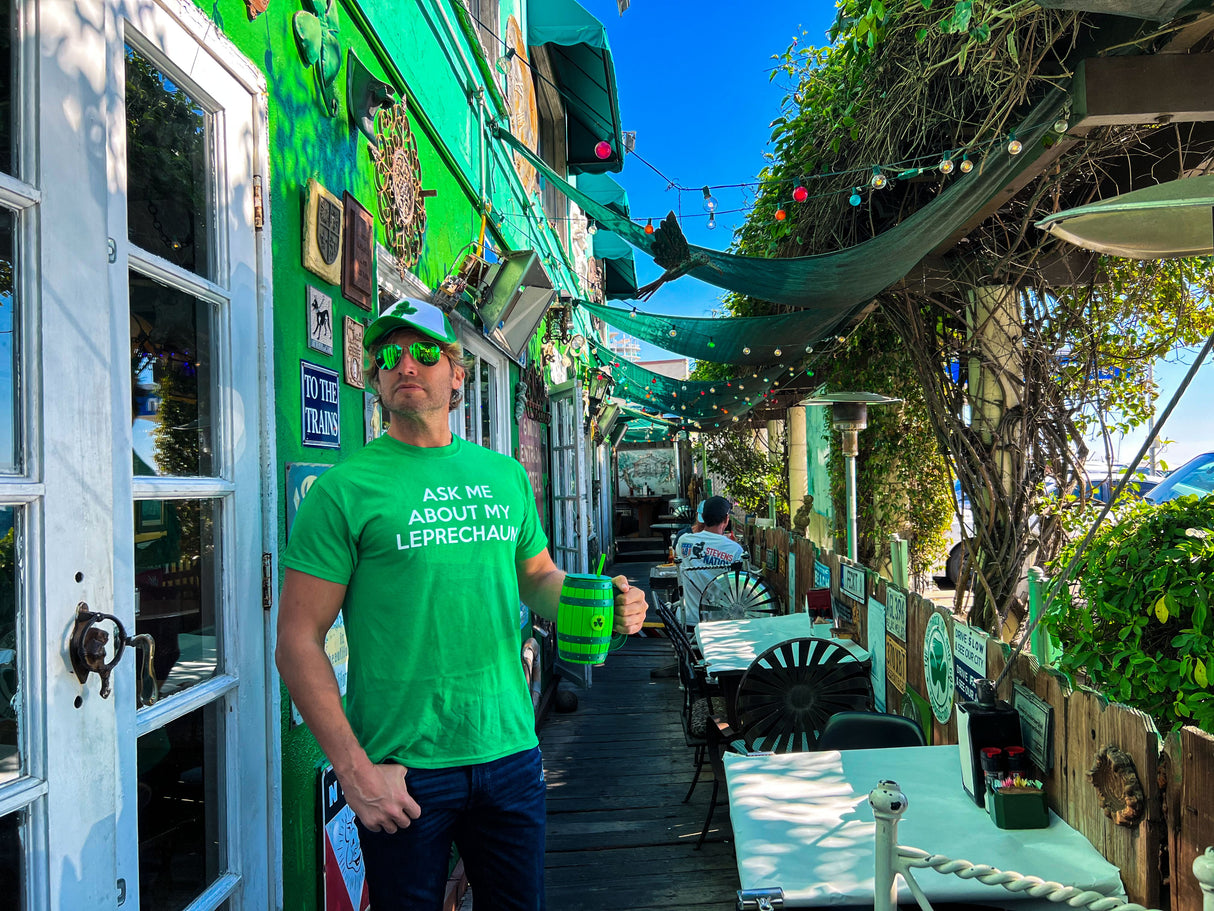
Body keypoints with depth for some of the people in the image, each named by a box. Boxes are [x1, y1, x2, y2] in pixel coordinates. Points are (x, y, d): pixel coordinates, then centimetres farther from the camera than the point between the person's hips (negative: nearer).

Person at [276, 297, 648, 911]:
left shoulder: (505, 475, 7)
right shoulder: (345, 487, -8)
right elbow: (298, 643, -8)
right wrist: (353, 768, -15)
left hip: (511, 752, 4)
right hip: (401, 772, -4)